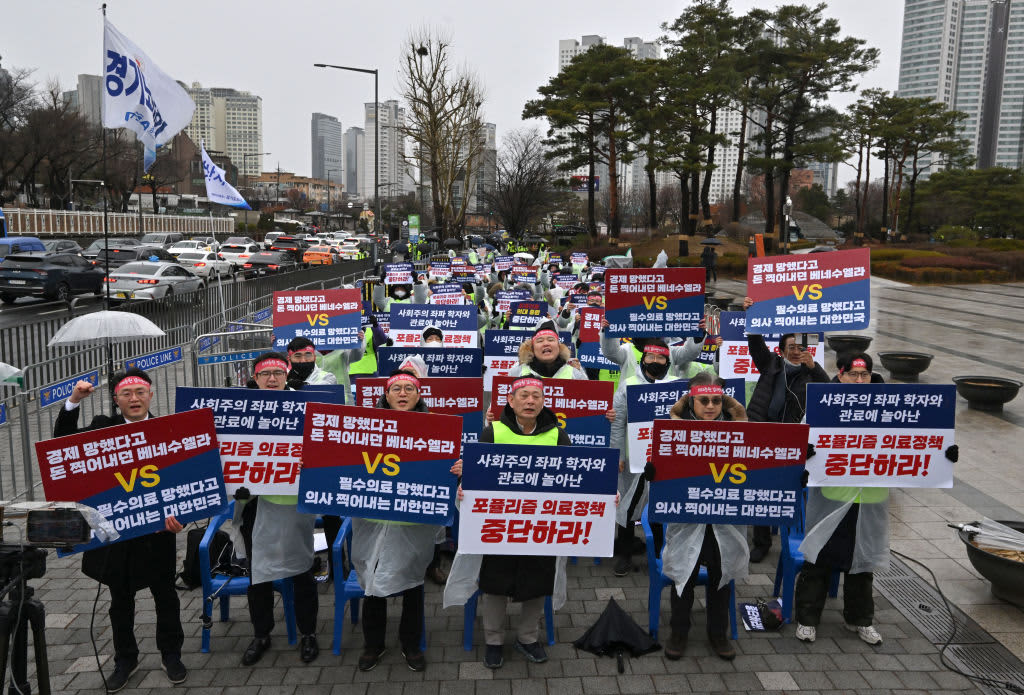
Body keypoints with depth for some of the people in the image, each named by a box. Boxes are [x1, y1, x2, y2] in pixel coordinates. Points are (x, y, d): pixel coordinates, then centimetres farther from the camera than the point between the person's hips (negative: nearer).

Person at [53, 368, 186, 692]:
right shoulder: (104, 428, 1)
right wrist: (73, 402, -17)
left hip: (157, 529, -1)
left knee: (165, 595, 13)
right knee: (121, 599, 16)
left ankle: (171, 655, 31)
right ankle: (125, 660, 34)